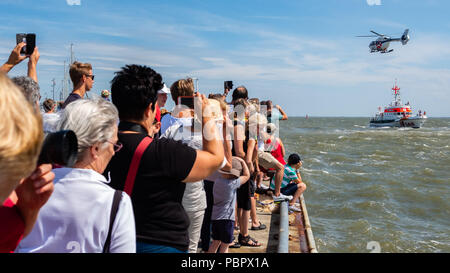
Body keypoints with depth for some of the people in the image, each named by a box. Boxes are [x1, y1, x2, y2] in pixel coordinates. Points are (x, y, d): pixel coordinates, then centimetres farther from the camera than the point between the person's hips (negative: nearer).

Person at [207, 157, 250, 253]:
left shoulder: (217, 180, -1)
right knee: (224, 245, 6)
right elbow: (247, 176, -8)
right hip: (226, 218, -7)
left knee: (216, 242, 20)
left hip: (214, 216, 7)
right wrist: (242, 161, -1)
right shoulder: (232, 184, -18)